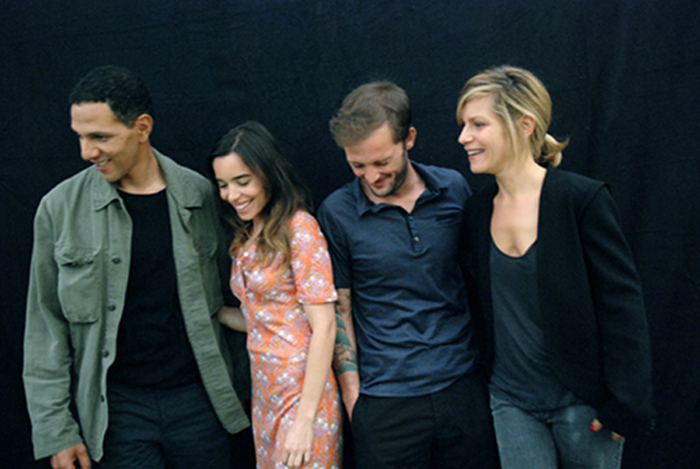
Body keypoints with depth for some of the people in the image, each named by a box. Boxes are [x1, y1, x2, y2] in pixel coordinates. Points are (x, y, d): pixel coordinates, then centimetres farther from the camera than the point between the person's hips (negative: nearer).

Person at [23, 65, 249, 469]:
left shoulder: (199, 196, -2)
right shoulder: (60, 208, -4)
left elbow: (226, 302, 7)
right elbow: (46, 328, 0)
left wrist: (242, 389, 8)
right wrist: (55, 429, -2)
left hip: (197, 398, 1)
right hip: (116, 408, -1)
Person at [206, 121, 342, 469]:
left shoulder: (298, 228, -12)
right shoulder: (246, 238, 11)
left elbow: (324, 326, -16)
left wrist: (306, 418, -18)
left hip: (302, 393, -7)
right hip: (265, 395, 8)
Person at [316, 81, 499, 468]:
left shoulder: (455, 189, 0)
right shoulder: (337, 212, -6)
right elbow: (339, 310, -1)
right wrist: (352, 396, -4)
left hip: (463, 385, 2)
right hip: (385, 400, -2)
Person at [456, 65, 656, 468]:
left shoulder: (582, 199, -13)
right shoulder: (479, 210, 3)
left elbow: (623, 306, -12)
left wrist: (625, 406, -13)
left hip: (582, 400, -4)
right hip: (512, 400, 4)